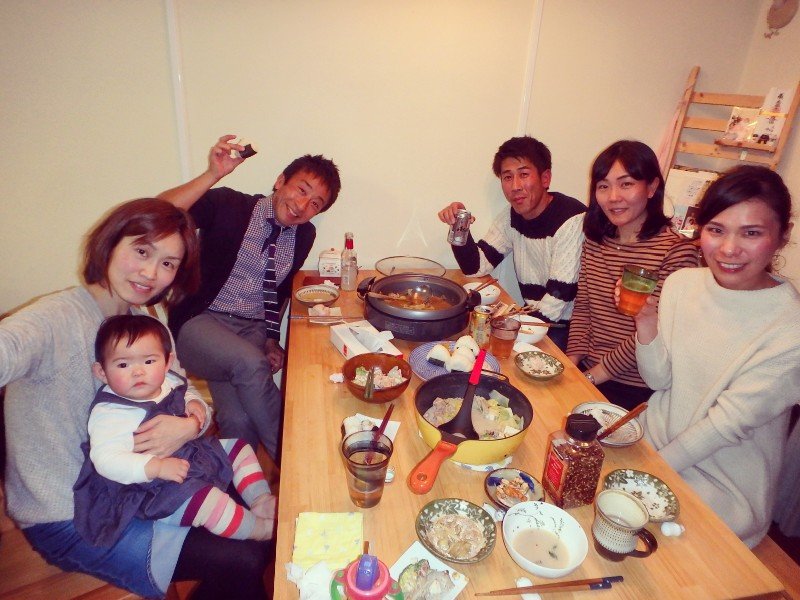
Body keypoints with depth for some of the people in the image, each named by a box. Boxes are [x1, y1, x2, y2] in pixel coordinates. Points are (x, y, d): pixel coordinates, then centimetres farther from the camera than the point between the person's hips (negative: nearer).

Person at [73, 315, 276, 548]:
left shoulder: (169, 382, -2)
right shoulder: (110, 414, -23)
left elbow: (189, 396, 20)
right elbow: (107, 460, -31)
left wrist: (196, 408, -4)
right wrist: (157, 466, -39)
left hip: (193, 452, 9)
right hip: (154, 487, -9)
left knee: (238, 447, 10)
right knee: (202, 497, -30)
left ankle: (262, 500, 13)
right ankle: (261, 528, -11)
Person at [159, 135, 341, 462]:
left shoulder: (304, 235, 8)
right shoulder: (229, 205, -6)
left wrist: (272, 339, 10)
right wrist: (213, 174, -30)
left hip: (255, 331, 4)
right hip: (202, 322, -3)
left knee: (238, 420, -23)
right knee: (250, 363, -33)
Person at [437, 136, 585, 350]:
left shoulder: (572, 221, -18)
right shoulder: (510, 217, 4)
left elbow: (559, 297, -20)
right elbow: (476, 267, 2)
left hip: (568, 330, -6)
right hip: (531, 321, 6)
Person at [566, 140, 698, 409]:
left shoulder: (677, 251, -13)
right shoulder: (594, 242, 5)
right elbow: (582, 307, 8)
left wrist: (595, 374, -12)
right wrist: (572, 360, -5)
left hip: (636, 391, -4)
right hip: (584, 373, 5)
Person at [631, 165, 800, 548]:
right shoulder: (682, 283, -6)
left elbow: (730, 422, -18)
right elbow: (659, 380, -3)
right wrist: (646, 322, -20)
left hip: (723, 488, -4)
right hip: (653, 441, 4)